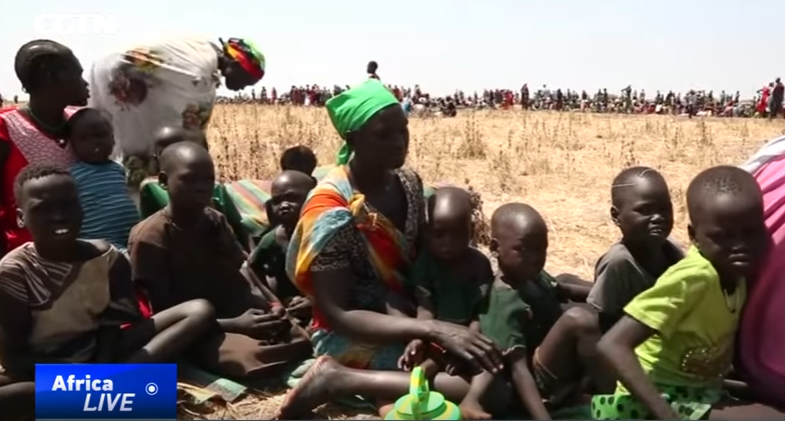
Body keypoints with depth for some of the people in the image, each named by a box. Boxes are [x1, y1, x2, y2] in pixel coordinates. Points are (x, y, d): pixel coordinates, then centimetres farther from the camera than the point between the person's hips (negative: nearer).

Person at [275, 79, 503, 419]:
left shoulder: (410, 183, 0)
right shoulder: (330, 212, -20)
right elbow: (338, 316, -22)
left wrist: (419, 329, -16)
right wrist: (432, 330, -33)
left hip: (406, 316, 7)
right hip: (352, 336, -7)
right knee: (484, 388, -25)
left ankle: (396, 390, -4)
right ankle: (339, 378, -15)